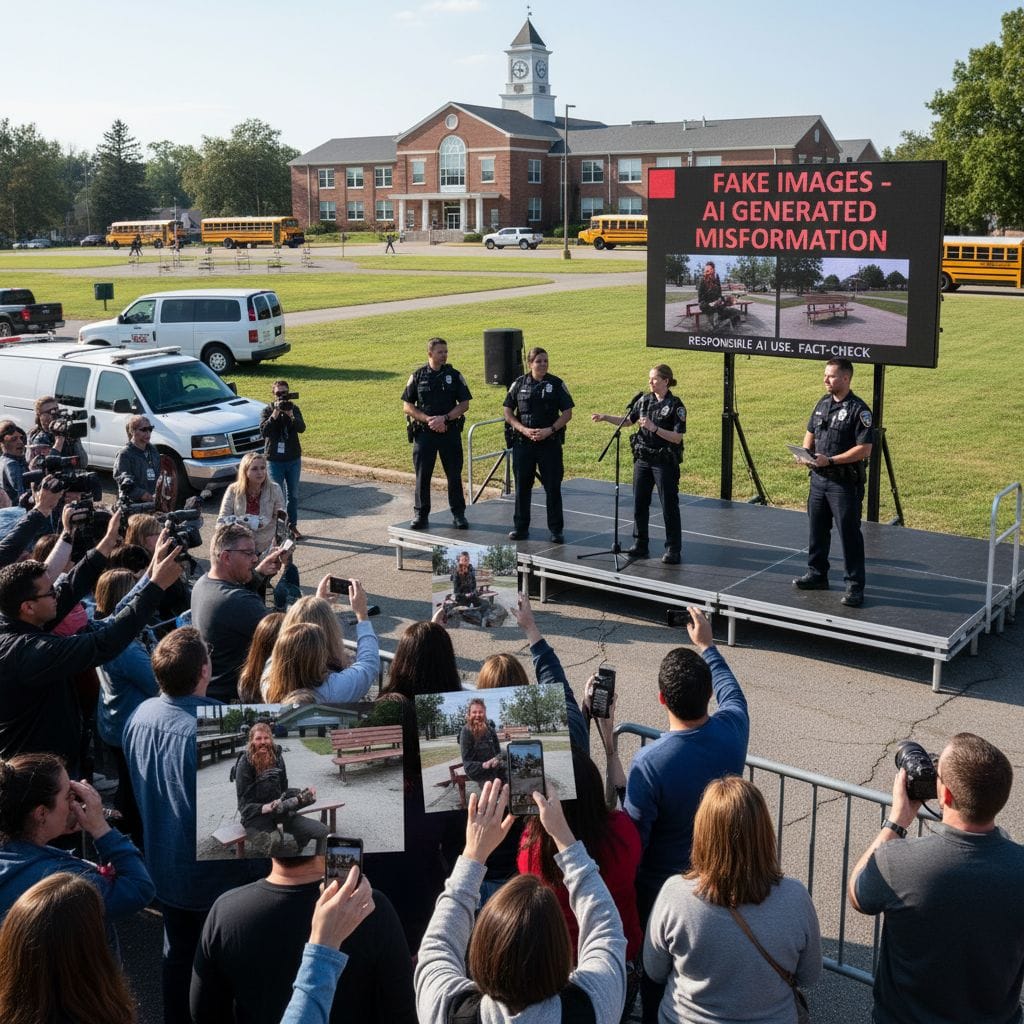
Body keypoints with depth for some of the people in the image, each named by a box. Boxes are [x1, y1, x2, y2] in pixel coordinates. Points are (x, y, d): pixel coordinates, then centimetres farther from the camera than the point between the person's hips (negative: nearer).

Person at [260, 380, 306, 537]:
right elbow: (264, 431, -19)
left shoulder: (294, 409, 2)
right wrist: (275, 413, -27)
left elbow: (302, 428, -14)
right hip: (274, 460, -3)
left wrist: (291, 415, -29)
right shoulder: (267, 411, -3)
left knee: (293, 494, 10)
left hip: (294, 459, 3)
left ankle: (293, 526, 21)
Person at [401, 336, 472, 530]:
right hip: (424, 432, 0)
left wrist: (445, 418, -14)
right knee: (422, 476, 4)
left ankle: (458, 515, 13)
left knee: (454, 475, 3)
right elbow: (407, 406, 1)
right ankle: (420, 515, 14)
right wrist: (428, 419, -12)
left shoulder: (454, 376, 3)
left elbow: (464, 404, 0)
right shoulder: (417, 376, 2)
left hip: (450, 431, 0)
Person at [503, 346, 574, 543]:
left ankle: (557, 530, 9)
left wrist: (549, 430, -13)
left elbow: (567, 414, -1)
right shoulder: (519, 384, 4)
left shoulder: (557, 384, -1)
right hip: (523, 443, 2)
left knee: (553, 487, 0)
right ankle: (521, 527, 19)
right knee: (522, 486, 7)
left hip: (550, 443, -2)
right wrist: (524, 430, -10)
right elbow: (508, 413, 5)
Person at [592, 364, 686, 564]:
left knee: (669, 506, 0)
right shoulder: (644, 401, 5)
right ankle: (640, 544, 22)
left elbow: (677, 437, -15)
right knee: (639, 504, 10)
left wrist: (654, 428, -25)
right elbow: (627, 420, 15)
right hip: (643, 459, 6)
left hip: (665, 462, -6)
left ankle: (673, 550, 8)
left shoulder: (675, 405, -11)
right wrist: (605, 418, 1)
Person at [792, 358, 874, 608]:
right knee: (817, 528, 16)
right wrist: (806, 452, 0)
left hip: (845, 483, -7)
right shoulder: (823, 404, 10)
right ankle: (817, 574, 30)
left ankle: (855, 586, 4)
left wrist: (831, 460, -21)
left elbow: (864, 449, -17)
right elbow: (810, 433, 21)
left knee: (849, 533, -2)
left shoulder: (858, 410, -13)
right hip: (819, 478, 7)